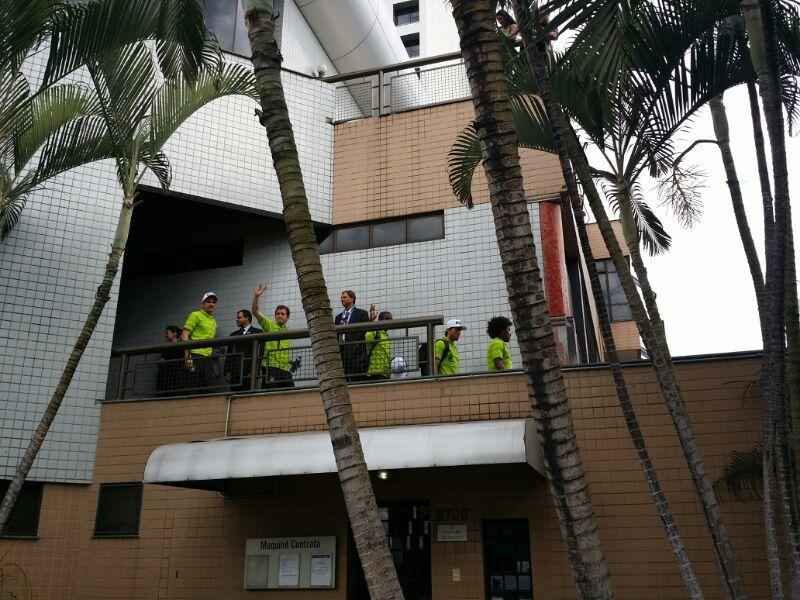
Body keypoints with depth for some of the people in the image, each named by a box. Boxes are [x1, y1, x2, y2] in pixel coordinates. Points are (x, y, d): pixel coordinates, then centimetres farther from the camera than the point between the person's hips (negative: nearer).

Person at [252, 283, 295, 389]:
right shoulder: (269, 325, 4)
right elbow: (255, 312, -9)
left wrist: (291, 362, 13)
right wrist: (256, 296, -22)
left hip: (286, 369, 6)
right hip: (271, 366, -6)